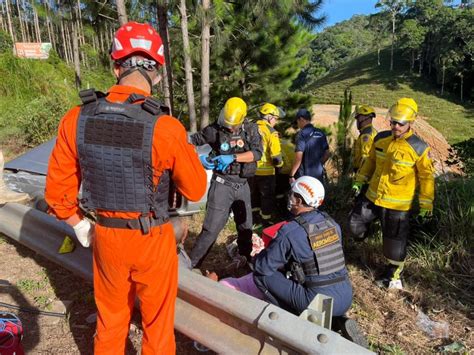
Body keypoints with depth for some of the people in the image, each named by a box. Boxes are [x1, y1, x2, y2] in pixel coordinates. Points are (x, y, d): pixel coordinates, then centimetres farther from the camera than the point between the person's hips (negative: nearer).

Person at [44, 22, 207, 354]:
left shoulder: (76, 119, -10)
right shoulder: (165, 128, -22)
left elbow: (58, 188, -2)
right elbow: (195, 190, -10)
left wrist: (80, 224, 14)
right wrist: (185, 151, 6)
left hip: (105, 236, 4)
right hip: (152, 239, -3)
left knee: (110, 320, 27)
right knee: (157, 322, 21)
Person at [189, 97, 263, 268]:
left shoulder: (251, 129, -1)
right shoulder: (214, 130, -9)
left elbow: (257, 153, -13)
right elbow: (190, 141, 0)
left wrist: (232, 157, -24)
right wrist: (198, 158, -18)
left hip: (242, 185, 4)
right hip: (222, 184, -4)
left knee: (245, 226, 18)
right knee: (211, 229, -7)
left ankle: (246, 258, 40)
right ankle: (191, 265, 4)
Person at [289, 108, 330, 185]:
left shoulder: (302, 134, -13)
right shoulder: (321, 133, 6)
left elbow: (298, 158, -19)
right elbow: (326, 154, 12)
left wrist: (291, 175, -12)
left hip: (304, 175, -6)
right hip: (318, 174, 6)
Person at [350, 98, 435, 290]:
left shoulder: (419, 148, -14)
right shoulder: (380, 138, -1)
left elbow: (427, 176, -7)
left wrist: (426, 204, -5)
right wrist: (360, 180, 16)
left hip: (397, 204, -4)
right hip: (372, 196, 4)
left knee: (395, 240, 9)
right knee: (355, 223, 12)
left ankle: (393, 272, 32)